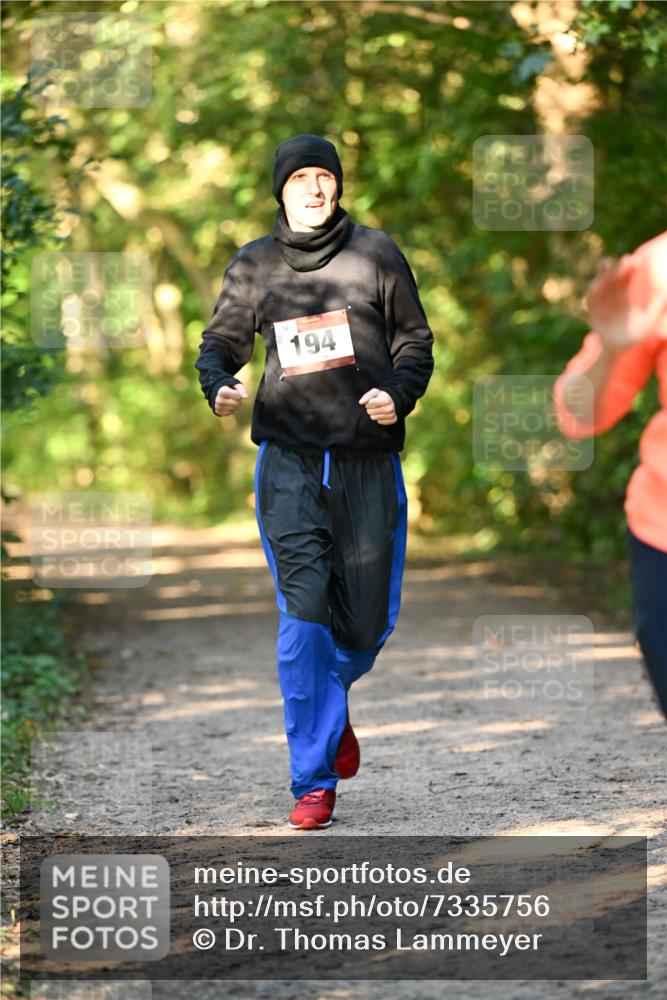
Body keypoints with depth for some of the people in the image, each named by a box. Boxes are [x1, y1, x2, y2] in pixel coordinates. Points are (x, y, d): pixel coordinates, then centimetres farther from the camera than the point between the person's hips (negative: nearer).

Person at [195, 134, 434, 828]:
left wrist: (398, 394, -9)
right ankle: (313, 779, -7)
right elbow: (220, 342, 13)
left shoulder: (376, 254, 5)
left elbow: (415, 341, 10)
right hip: (290, 461, -1)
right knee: (304, 609, -13)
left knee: (368, 621, 3)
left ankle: (331, 710, 39)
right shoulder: (254, 265, 7)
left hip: (369, 460, 1)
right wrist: (219, 387, -9)